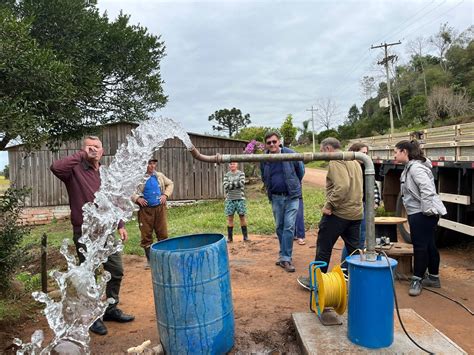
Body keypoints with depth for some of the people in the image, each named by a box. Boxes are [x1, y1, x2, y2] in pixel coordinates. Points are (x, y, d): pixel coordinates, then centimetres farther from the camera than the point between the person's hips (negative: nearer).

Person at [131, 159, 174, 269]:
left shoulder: (160, 176, 6)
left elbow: (170, 184, 18)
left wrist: (166, 195, 3)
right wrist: (137, 198, -18)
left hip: (160, 208, 3)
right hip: (145, 210, -2)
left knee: (163, 233, 5)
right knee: (146, 235, 3)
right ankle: (149, 259, 17)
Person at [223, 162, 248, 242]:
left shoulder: (241, 173, 4)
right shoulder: (226, 175, 8)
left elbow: (242, 183, -12)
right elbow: (226, 186, -6)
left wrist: (231, 184, -9)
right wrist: (236, 183, -10)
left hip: (240, 198, -1)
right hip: (230, 199, 1)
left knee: (242, 216, 1)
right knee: (230, 218, 3)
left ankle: (245, 236, 9)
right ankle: (229, 237, 10)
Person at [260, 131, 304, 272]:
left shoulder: (290, 154, -11)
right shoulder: (264, 159, -2)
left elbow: (301, 170, 4)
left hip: (291, 197, -3)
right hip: (276, 198, 3)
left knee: (289, 227, -7)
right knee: (279, 227, 11)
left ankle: (285, 258, -2)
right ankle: (284, 255, 26)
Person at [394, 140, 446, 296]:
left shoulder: (416, 167, -17)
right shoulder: (410, 167, 14)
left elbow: (427, 189, -26)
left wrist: (427, 210, -21)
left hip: (422, 214, -10)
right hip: (418, 213, 10)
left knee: (421, 246, -3)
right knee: (428, 245, 16)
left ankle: (417, 280, 5)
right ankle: (433, 278, 27)